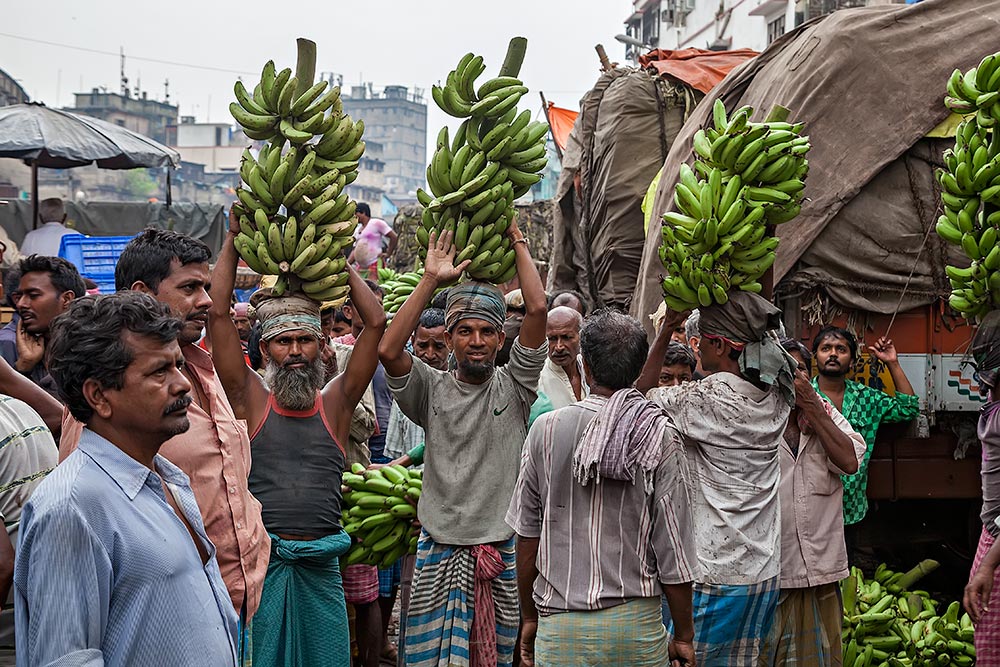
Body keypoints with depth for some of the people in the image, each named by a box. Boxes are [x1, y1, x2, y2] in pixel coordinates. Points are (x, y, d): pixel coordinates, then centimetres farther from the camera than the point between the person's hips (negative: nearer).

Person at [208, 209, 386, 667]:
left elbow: (375, 322, 3)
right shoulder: (251, 400, 4)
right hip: (259, 562, -2)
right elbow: (217, 312, -2)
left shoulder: (334, 403, 8)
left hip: (320, 568, 2)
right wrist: (234, 238, 2)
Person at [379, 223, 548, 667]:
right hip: (440, 552, 0)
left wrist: (517, 240, -2)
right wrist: (431, 280, -12)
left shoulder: (512, 388, 2)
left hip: (505, 552, 0)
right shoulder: (432, 390, 3)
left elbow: (537, 309, -8)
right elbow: (388, 350, -15)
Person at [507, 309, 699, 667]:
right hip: (637, 623, 0)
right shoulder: (661, 437, -8)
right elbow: (674, 551, -6)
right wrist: (684, 636, 6)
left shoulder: (547, 429, -5)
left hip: (561, 624, 0)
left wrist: (529, 617, 14)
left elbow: (527, 534, 1)